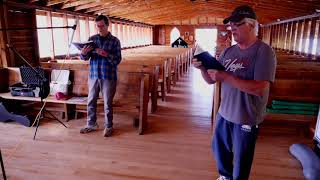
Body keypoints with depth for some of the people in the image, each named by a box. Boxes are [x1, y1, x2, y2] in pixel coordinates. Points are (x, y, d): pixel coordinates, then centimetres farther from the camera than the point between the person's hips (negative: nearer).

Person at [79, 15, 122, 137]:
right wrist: (83, 53, -18)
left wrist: (106, 54, -26)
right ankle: (91, 124, 28)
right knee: (91, 101, 11)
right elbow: (85, 58, 4)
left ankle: (108, 127, 19)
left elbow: (117, 60, -10)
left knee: (107, 103, 4)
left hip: (108, 77, -4)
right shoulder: (92, 39, 7)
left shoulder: (114, 41, -3)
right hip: (93, 76, 4)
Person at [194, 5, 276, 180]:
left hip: (247, 119, -6)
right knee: (218, 148, 23)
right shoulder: (228, 51, 2)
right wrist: (203, 68, -15)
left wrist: (226, 76, -29)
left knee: (241, 160, 13)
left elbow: (259, 88, -26)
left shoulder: (264, 51, -16)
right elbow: (211, 80, 5)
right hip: (224, 113, 6)